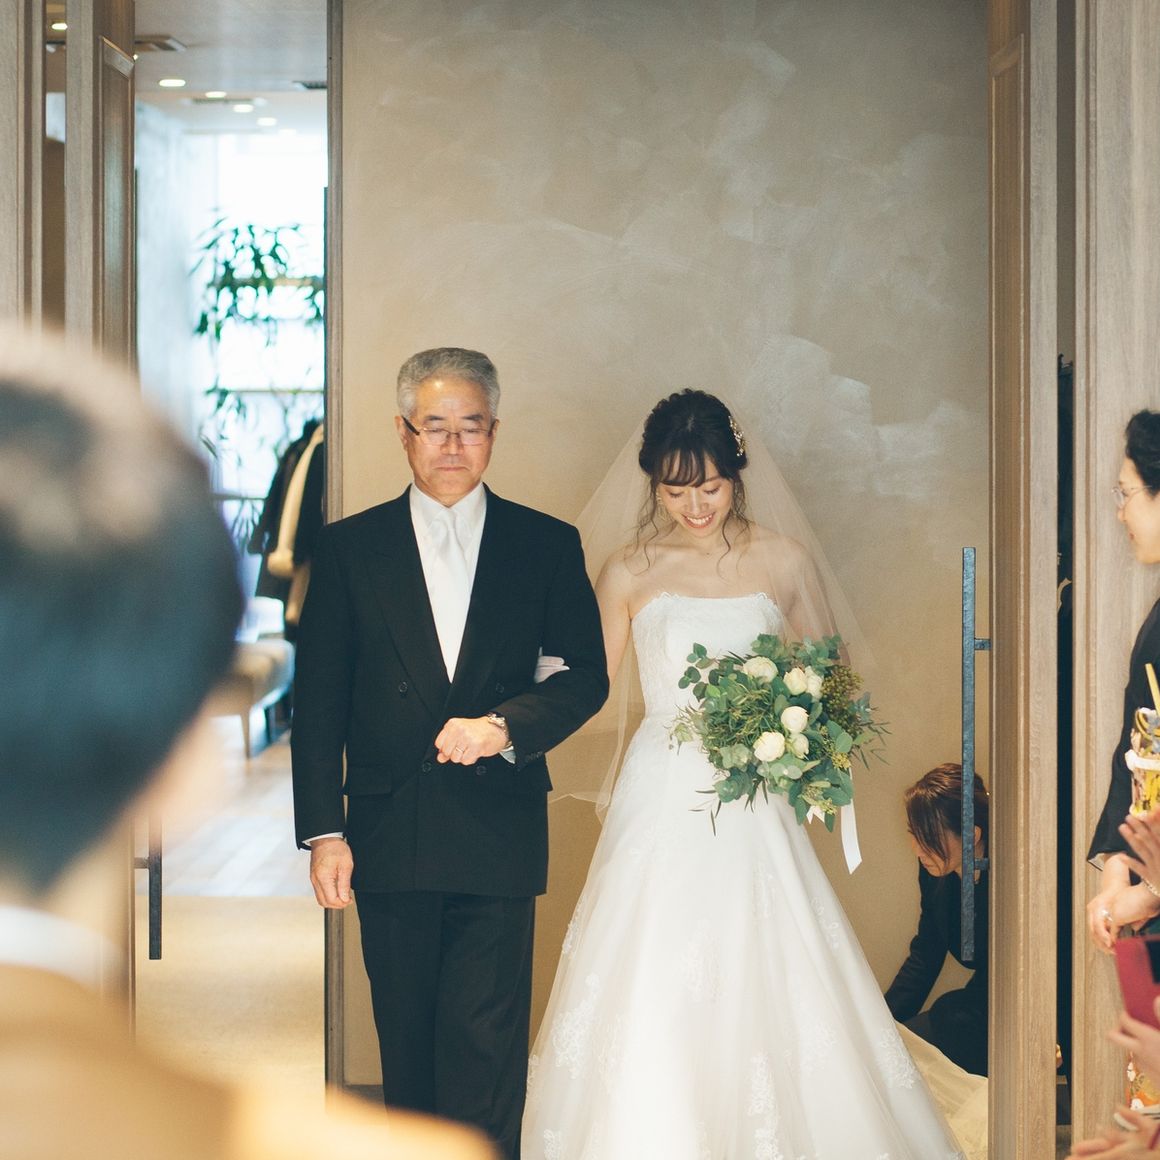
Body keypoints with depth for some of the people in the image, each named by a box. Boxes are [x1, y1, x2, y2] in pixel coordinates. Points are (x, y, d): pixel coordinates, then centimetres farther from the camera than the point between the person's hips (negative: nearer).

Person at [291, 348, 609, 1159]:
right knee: (406, 1047, 11)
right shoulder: (351, 547, 5)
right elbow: (318, 702, 3)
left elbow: (587, 676, 4)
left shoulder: (548, 546, 5)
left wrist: (505, 725, -14)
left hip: (499, 839, -1)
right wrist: (323, 830, -4)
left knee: (487, 1051, -5)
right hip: (388, 840, 1)